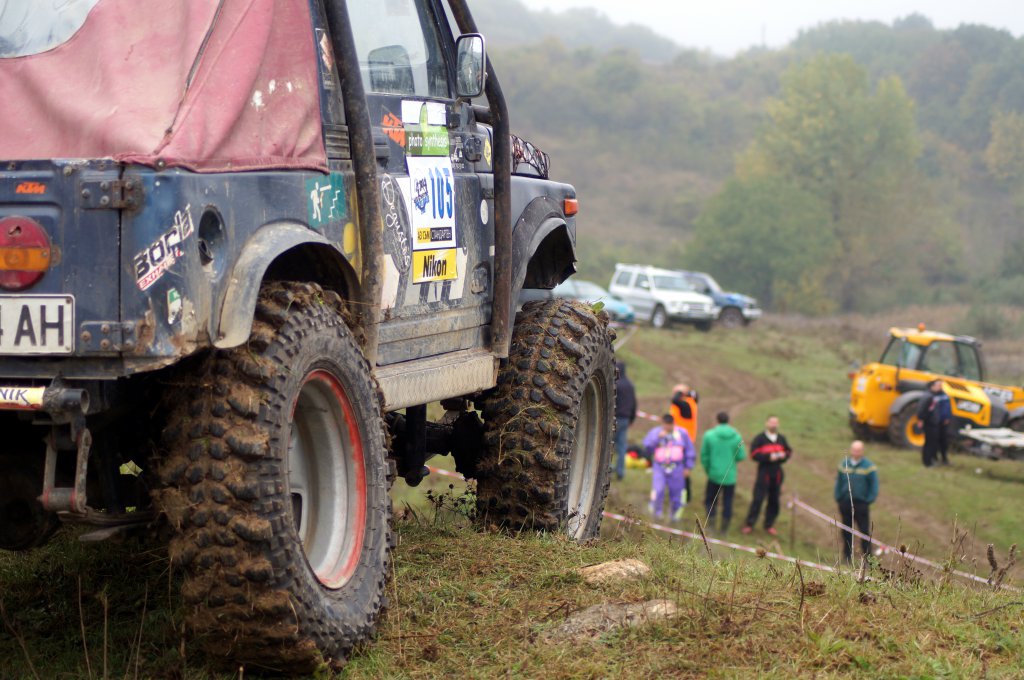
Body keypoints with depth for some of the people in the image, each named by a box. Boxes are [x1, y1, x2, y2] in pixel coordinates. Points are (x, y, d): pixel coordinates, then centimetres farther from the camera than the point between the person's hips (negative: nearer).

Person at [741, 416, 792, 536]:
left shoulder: (782, 439, 11)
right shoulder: (759, 439, -4)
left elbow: (789, 451, 17)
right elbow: (754, 455, -12)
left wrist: (784, 455, -6)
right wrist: (769, 457, -21)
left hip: (777, 475, 5)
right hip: (764, 473, -4)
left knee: (774, 501, 8)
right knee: (758, 499, -7)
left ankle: (769, 525, 20)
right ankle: (749, 524, 0)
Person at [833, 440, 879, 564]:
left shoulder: (869, 466, -2)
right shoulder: (844, 464, 8)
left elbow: (874, 486, 0)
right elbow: (838, 482, 14)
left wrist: (869, 500, -5)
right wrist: (838, 497, 7)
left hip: (861, 504, -3)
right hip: (845, 503, 3)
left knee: (864, 531, -5)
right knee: (846, 531, 9)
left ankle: (867, 556, -1)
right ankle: (847, 555, 18)